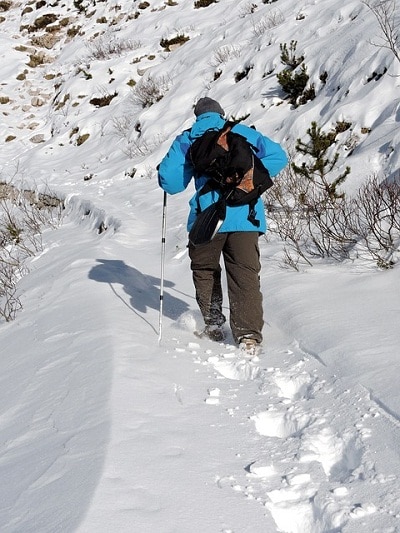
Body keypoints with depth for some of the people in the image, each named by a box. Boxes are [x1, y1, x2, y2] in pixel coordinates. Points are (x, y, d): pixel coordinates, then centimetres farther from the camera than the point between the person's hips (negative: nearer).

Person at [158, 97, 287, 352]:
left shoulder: (187, 140, 11)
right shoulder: (244, 132, 15)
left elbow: (170, 181, 3)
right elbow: (278, 156, 10)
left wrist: (166, 173, 26)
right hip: (245, 215, 1)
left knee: (205, 271, 20)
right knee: (246, 274, 0)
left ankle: (213, 324, 21)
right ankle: (249, 335, -9)